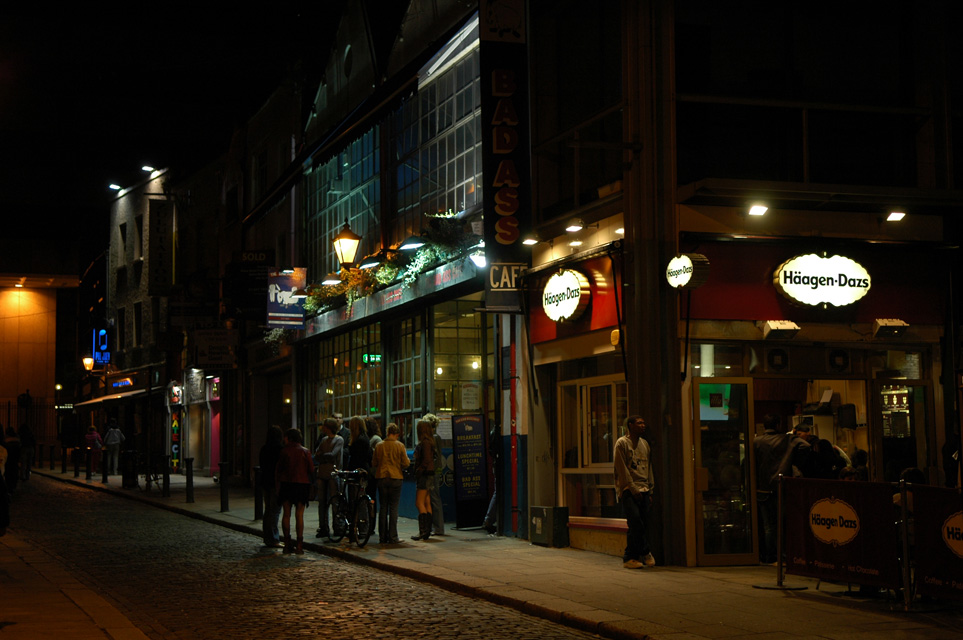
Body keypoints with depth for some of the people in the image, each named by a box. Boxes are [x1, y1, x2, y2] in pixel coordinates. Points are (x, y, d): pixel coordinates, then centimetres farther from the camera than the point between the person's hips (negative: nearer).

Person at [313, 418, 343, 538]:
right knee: (322, 502, 4)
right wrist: (326, 458, -8)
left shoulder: (339, 440, -1)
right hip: (322, 474, 6)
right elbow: (316, 457, 9)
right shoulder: (324, 440, 17)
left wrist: (321, 455, 0)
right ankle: (323, 528, 8)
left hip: (333, 474, -6)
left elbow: (332, 455, -14)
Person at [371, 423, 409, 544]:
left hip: (382, 478, 3)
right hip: (396, 478, -2)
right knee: (393, 507, 0)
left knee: (383, 507, 9)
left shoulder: (379, 445, 1)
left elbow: (374, 463, 5)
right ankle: (393, 537, -2)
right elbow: (406, 463, -7)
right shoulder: (400, 446, -6)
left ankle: (383, 536, 9)